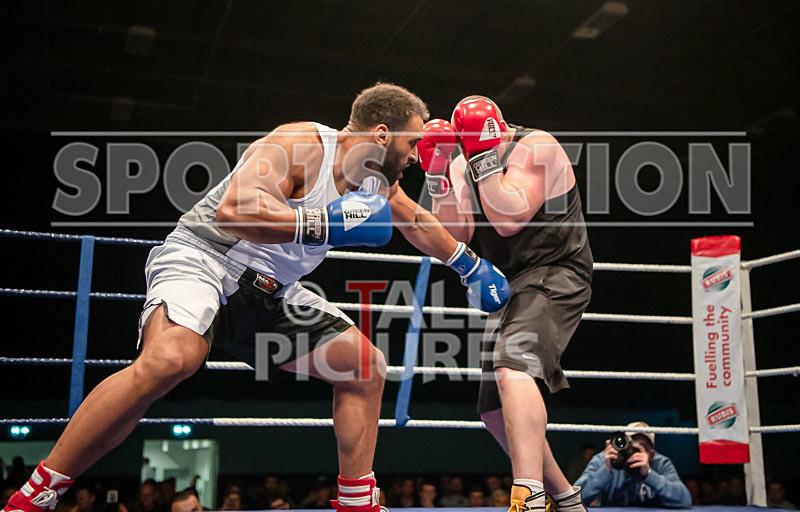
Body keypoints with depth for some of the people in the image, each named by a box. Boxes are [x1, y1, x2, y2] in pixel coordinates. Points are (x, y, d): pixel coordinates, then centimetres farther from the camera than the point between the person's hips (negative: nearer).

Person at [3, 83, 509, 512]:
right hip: (201, 259, -9)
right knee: (169, 360, -37)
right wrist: (327, 222, -36)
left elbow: (416, 221, 28)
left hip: (268, 291, 9)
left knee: (368, 369, 2)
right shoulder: (300, 144, -20)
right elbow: (234, 209, -35)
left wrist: (471, 266, 35)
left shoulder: (378, 181, 7)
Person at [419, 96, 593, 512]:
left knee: (512, 368, -34)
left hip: (555, 276, -8)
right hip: (509, 285, 8)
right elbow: (456, 237, -4)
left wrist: (485, 155, -24)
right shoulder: (465, 164, 6)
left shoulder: (535, 148, -13)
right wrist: (437, 174, -12)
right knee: (496, 412, 10)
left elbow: (509, 220, -26)